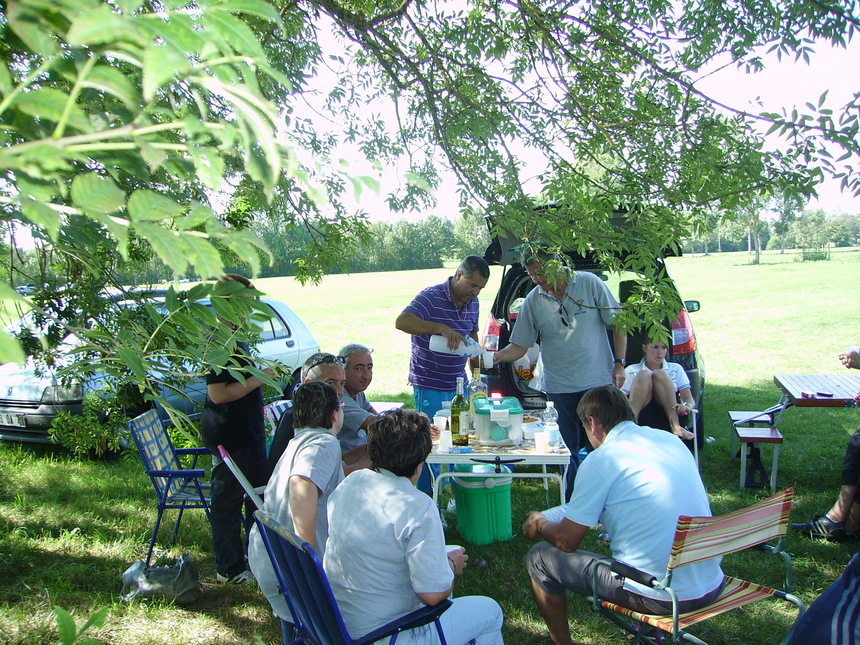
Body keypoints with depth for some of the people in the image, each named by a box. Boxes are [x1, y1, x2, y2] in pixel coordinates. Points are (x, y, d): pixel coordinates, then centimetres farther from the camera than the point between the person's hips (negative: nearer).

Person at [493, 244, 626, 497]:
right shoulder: (533, 301, -2)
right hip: (560, 387, 1)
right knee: (567, 450, 8)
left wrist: (619, 363, -5)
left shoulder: (589, 283, -6)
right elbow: (520, 346, 0)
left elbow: (617, 324, 1)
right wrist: (498, 357, -19)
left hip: (599, 381, -1)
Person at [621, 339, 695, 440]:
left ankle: (676, 427, -31)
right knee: (644, 375, -21)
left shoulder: (676, 369, 21)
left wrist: (686, 407, -16)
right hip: (641, 418, -1)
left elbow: (691, 401, 10)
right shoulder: (631, 370, 15)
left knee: (660, 375, -17)